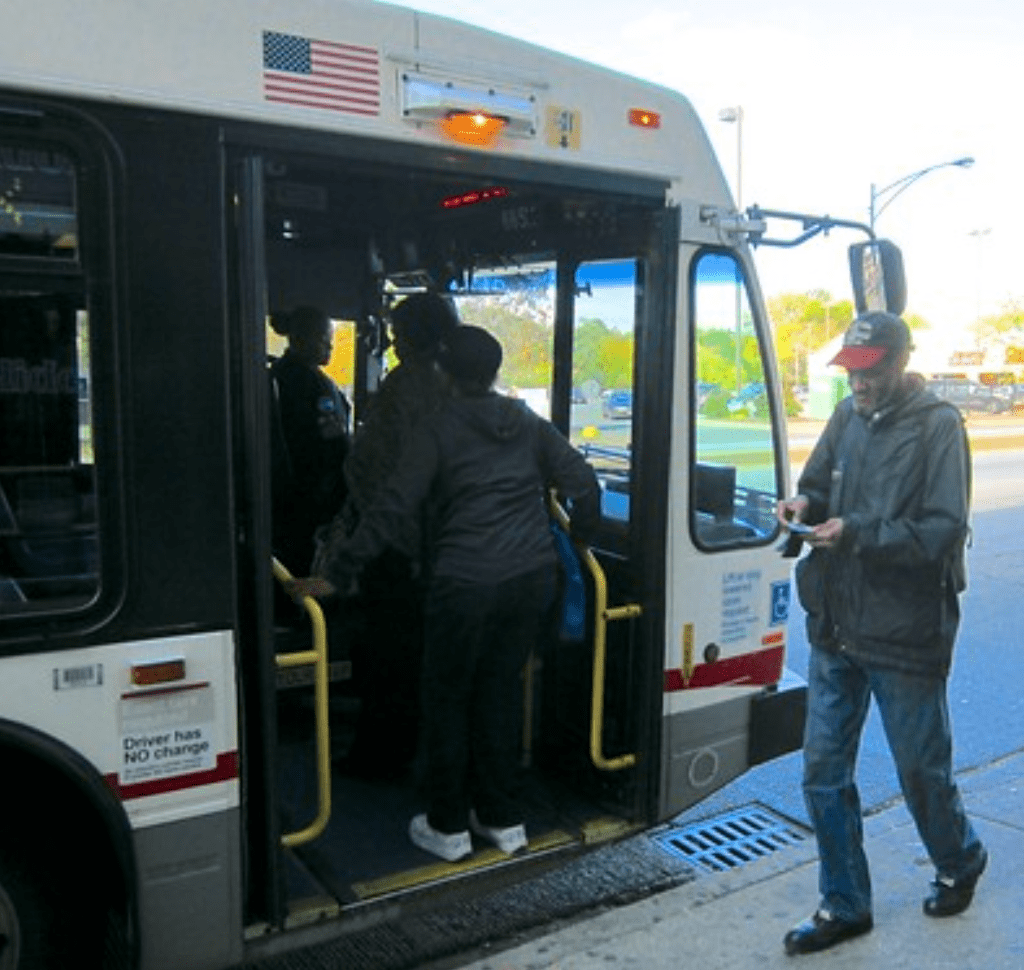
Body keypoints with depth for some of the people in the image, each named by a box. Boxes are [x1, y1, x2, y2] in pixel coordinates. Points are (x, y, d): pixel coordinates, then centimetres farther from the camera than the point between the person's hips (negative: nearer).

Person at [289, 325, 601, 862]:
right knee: (500, 689, 19)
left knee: (447, 698, 12)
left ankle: (448, 827, 22)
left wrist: (336, 573, -9)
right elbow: (584, 483, 8)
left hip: (466, 583, -5)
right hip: (533, 576, 5)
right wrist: (578, 538, 25)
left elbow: (392, 509, -11)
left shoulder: (439, 429, -4)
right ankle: (502, 818, 28)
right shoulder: (529, 425, 10)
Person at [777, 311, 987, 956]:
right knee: (824, 770, 9)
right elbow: (820, 481, 17)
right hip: (836, 630, 5)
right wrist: (807, 502, -6)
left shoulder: (938, 425, -11)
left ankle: (960, 862, 45)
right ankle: (844, 905, 26)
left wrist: (855, 534, -26)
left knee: (922, 770, 13)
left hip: (905, 636, -5)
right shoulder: (849, 416, 6)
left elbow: (942, 531, -18)